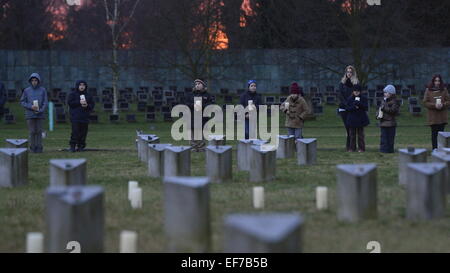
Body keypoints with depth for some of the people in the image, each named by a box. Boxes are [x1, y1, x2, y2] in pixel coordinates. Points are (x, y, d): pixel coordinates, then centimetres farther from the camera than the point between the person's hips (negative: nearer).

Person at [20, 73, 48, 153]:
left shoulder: (42, 90, 4)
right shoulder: (27, 91, 5)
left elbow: (45, 102, 2)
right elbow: (22, 102, 4)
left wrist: (40, 110, -13)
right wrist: (31, 106, -11)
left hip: (39, 114, 0)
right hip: (30, 115, 0)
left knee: (39, 131, -1)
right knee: (32, 132, -1)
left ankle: (39, 148, 4)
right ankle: (33, 148, 6)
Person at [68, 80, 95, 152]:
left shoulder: (88, 95, 14)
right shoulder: (72, 94, 6)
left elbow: (92, 104, 13)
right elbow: (69, 102, -5)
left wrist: (87, 105, -9)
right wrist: (79, 102, -14)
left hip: (85, 117, 3)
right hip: (75, 116, -3)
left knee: (83, 132, 1)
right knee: (75, 132, -12)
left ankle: (81, 146, 7)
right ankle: (72, 146, -8)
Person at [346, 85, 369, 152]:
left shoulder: (363, 99, 1)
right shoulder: (349, 99, 4)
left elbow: (366, 108, -7)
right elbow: (347, 108, 0)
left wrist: (359, 104, -22)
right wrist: (353, 107, -18)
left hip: (360, 119, -1)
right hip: (352, 119, 1)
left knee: (360, 134, 2)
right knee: (352, 135, 5)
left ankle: (361, 148, 7)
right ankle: (352, 148, 11)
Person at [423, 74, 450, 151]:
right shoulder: (428, 90, -1)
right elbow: (425, 102, -3)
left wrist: (442, 105, -15)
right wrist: (434, 105, -17)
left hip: (442, 115, 2)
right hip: (433, 115, -2)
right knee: (434, 133, 0)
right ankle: (434, 148, 4)